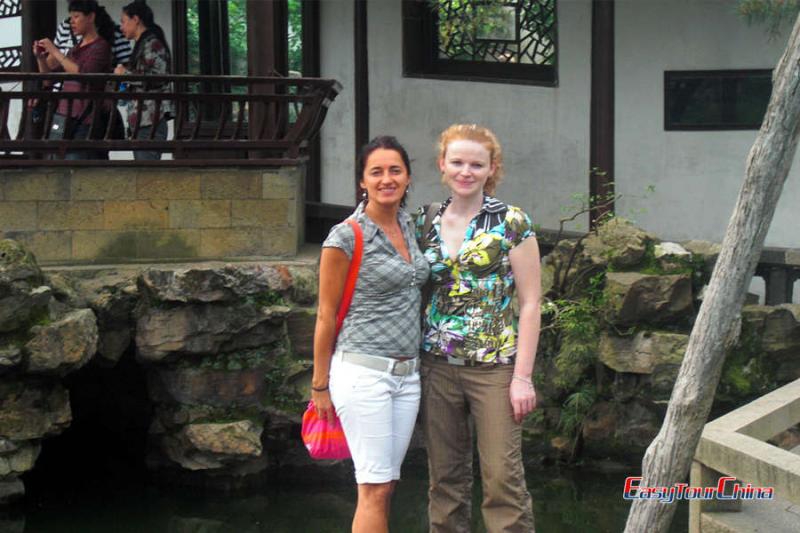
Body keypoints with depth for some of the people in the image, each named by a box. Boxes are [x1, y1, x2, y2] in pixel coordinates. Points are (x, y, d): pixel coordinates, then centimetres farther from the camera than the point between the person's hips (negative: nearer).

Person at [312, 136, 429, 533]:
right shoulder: (346, 238, -11)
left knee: (383, 485, 9)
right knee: (375, 488, -6)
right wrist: (320, 385, -3)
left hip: (407, 373, 7)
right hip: (364, 372, -7)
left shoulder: (408, 225, 10)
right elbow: (327, 315, -6)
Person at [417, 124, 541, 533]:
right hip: (437, 366, 4)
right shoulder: (427, 223, 9)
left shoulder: (511, 223, -3)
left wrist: (523, 376, -10)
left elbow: (530, 303, -4)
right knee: (445, 476, 8)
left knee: (503, 477, -6)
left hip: (494, 368, -4)